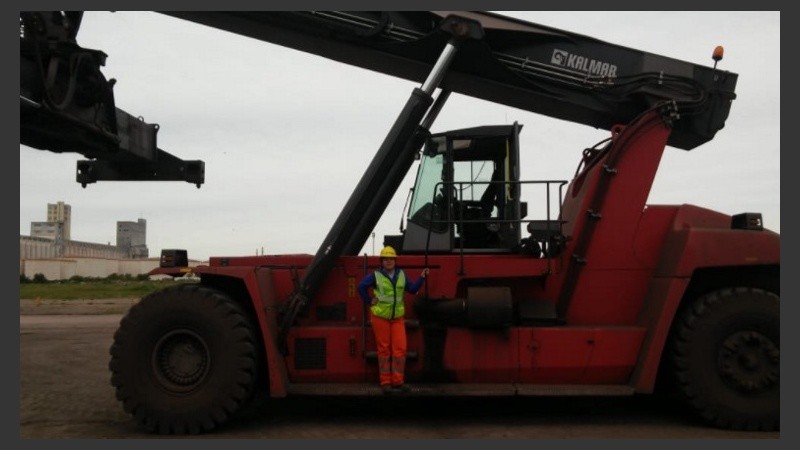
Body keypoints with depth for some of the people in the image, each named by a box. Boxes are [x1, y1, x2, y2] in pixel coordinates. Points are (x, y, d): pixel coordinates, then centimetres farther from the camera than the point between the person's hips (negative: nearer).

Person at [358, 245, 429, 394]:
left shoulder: (401, 274, 8)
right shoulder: (375, 275, -4)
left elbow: (412, 289, 10)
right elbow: (361, 286, -4)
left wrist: (422, 278, 2)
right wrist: (369, 301, -5)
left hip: (398, 317, 3)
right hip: (380, 316, -3)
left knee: (400, 349, -3)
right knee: (384, 350, 2)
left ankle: (398, 381, 6)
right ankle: (385, 382, 7)